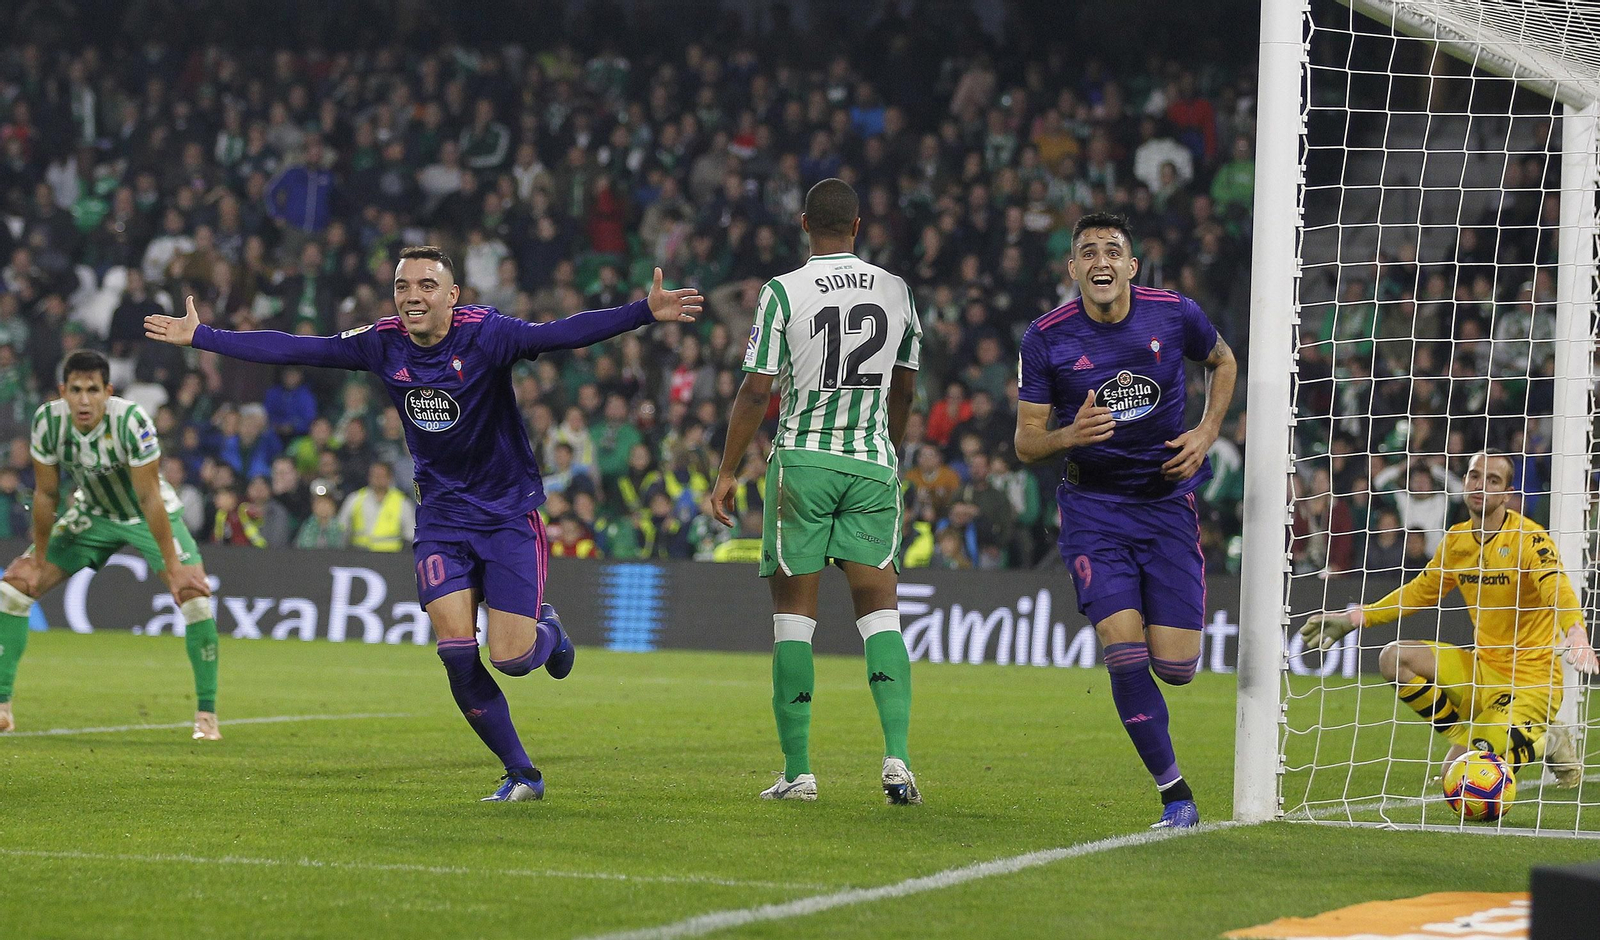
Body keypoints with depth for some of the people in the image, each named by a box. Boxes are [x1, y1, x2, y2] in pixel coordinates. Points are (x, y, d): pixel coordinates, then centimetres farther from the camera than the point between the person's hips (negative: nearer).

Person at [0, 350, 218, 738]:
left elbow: (149, 498, -28)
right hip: (93, 514, 4)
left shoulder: (132, 421, -33)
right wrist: (38, 558, -3)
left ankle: (207, 714, -10)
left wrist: (174, 567, -25)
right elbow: (46, 494, -9)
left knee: (194, 597, -23)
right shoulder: (48, 421, -22)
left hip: (150, 517, -4)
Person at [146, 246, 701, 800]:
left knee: (510, 657, -11)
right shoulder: (382, 344, -5)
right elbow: (291, 350, 3)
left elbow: (562, 334, -31)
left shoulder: (484, 334, -18)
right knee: (457, 653, -12)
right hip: (441, 518, 3)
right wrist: (200, 337, 5)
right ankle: (521, 775, 3)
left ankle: (547, 632, 28)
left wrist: (646, 313, -46)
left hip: (509, 514, -3)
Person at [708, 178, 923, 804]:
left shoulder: (784, 293, -7)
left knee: (793, 612, 4)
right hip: (872, 465, 2)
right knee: (879, 610, 4)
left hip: (802, 459, -2)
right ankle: (897, 757, -13)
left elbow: (756, 392, -8)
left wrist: (727, 472, 1)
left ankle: (798, 771, 3)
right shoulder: (896, 291, 5)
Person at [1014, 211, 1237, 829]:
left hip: (1167, 498, 1)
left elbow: (1222, 361, 16)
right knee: (1124, 650, -17)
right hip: (1093, 505, -1)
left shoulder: (1175, 314, -6)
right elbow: (1025, 443, -4)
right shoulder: (1047, 337, -9)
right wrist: (1070, 436, -26)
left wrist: (1206, 433, 1)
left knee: (1175, 666, -4)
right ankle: (1176, 795, -3)